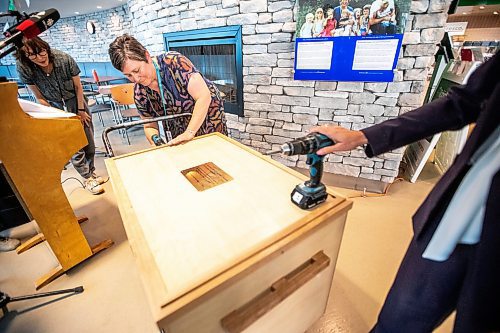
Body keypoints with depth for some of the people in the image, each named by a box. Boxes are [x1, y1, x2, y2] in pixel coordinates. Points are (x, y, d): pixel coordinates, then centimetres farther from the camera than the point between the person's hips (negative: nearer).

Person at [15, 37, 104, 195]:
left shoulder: (65, 59, -20)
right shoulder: (23, 67, -18)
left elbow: (78, 87, -7)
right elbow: (40, 98, -9)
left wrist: (81, 110, -5)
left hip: (75, 102, 1)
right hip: (55, 107, -1)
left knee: (88, 141, 3)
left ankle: (92, 172, 22)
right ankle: (87, 179, 8)